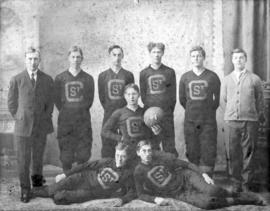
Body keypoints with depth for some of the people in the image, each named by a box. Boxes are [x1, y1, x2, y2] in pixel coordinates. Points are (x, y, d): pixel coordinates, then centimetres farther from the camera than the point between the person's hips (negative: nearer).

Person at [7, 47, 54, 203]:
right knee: (23, 160, 1)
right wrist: (19, 118, 2)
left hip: (41, 126, 2)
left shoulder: (48, 80, 3)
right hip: (23, 126, -1)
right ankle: (25, 190, 13)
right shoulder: (17, 80, -1)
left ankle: (38, 184, 30)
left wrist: (46, 117, 5)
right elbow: (12, 103, 6)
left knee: (38, 157, 13)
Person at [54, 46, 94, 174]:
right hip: (65, 121, 0)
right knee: (66, 156, 1)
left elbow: (90, 99, 9)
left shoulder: (88, 78, 7)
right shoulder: (59, 78, 6)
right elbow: (57, 99, 8)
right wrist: (65, 112, 4)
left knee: (83, 154, -1)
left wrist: (82, 111, 4)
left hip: (83, 120, 0)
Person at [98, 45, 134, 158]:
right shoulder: (103, 76, 6)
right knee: (107, 143, 0)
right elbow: (101, 96, 8)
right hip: (109, 114, 0)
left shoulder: (128, 75, 6)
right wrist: (108, 109, 3)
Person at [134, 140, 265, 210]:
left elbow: (184, 164, 5)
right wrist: (155, 199, -21)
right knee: (206, 202, -31)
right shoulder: (139, 172, -3)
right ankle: (234, 201, -6)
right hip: (179, 194, -2)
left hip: (186, 177, 2)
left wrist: (203, 174, -7)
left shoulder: (161, 159, 2)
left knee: (211, 191, -27)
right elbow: (141, 194, -1)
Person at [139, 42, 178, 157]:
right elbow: (143, 94, 8)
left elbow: (173, 94, 6)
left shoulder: (169, 72, 7)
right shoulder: (144, 73, 9)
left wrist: (169, 109, -3)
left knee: (169, 144, 0)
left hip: (167, 113, 0)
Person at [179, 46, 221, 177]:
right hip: (190, 121, 2)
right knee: (192, 153, 4)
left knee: (208, 152, -3)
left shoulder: (212, 77, 1)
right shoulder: (185, 77, 6)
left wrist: (208, 111, 11)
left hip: (208, 121, -1)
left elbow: (217, 99, 8)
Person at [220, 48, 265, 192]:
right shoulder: (227, 80, 11)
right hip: (231, 121, 2)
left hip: (250, 121, -2)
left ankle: (246, 184, 9)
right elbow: (222, 101, 17)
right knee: (233, 153, 2)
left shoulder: (254, 79, 4)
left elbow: (259, 101, 10)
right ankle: (235, 184, 12)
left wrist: (257, 117, 12)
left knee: (248, 153, 0)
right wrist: (231, 115, 12)